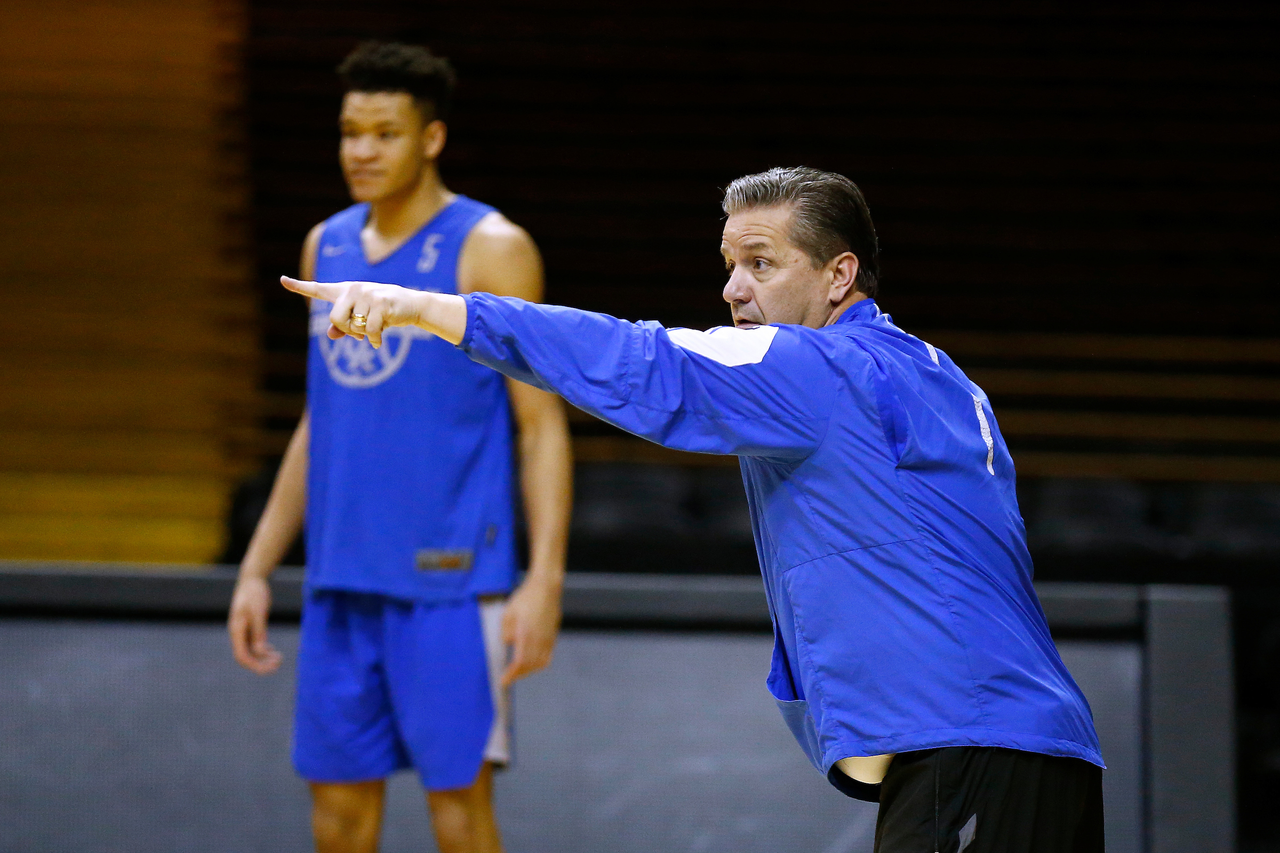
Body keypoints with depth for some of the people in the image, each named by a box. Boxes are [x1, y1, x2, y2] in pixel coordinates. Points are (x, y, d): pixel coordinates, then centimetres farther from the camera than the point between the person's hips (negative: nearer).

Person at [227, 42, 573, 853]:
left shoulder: (489, 251, -6)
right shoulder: (328, 247, 13)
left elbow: (542, 426, -8)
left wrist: (545, 579, -17)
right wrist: (258, 568, 16)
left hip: (448, 580, -6)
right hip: (341, 580, 6)